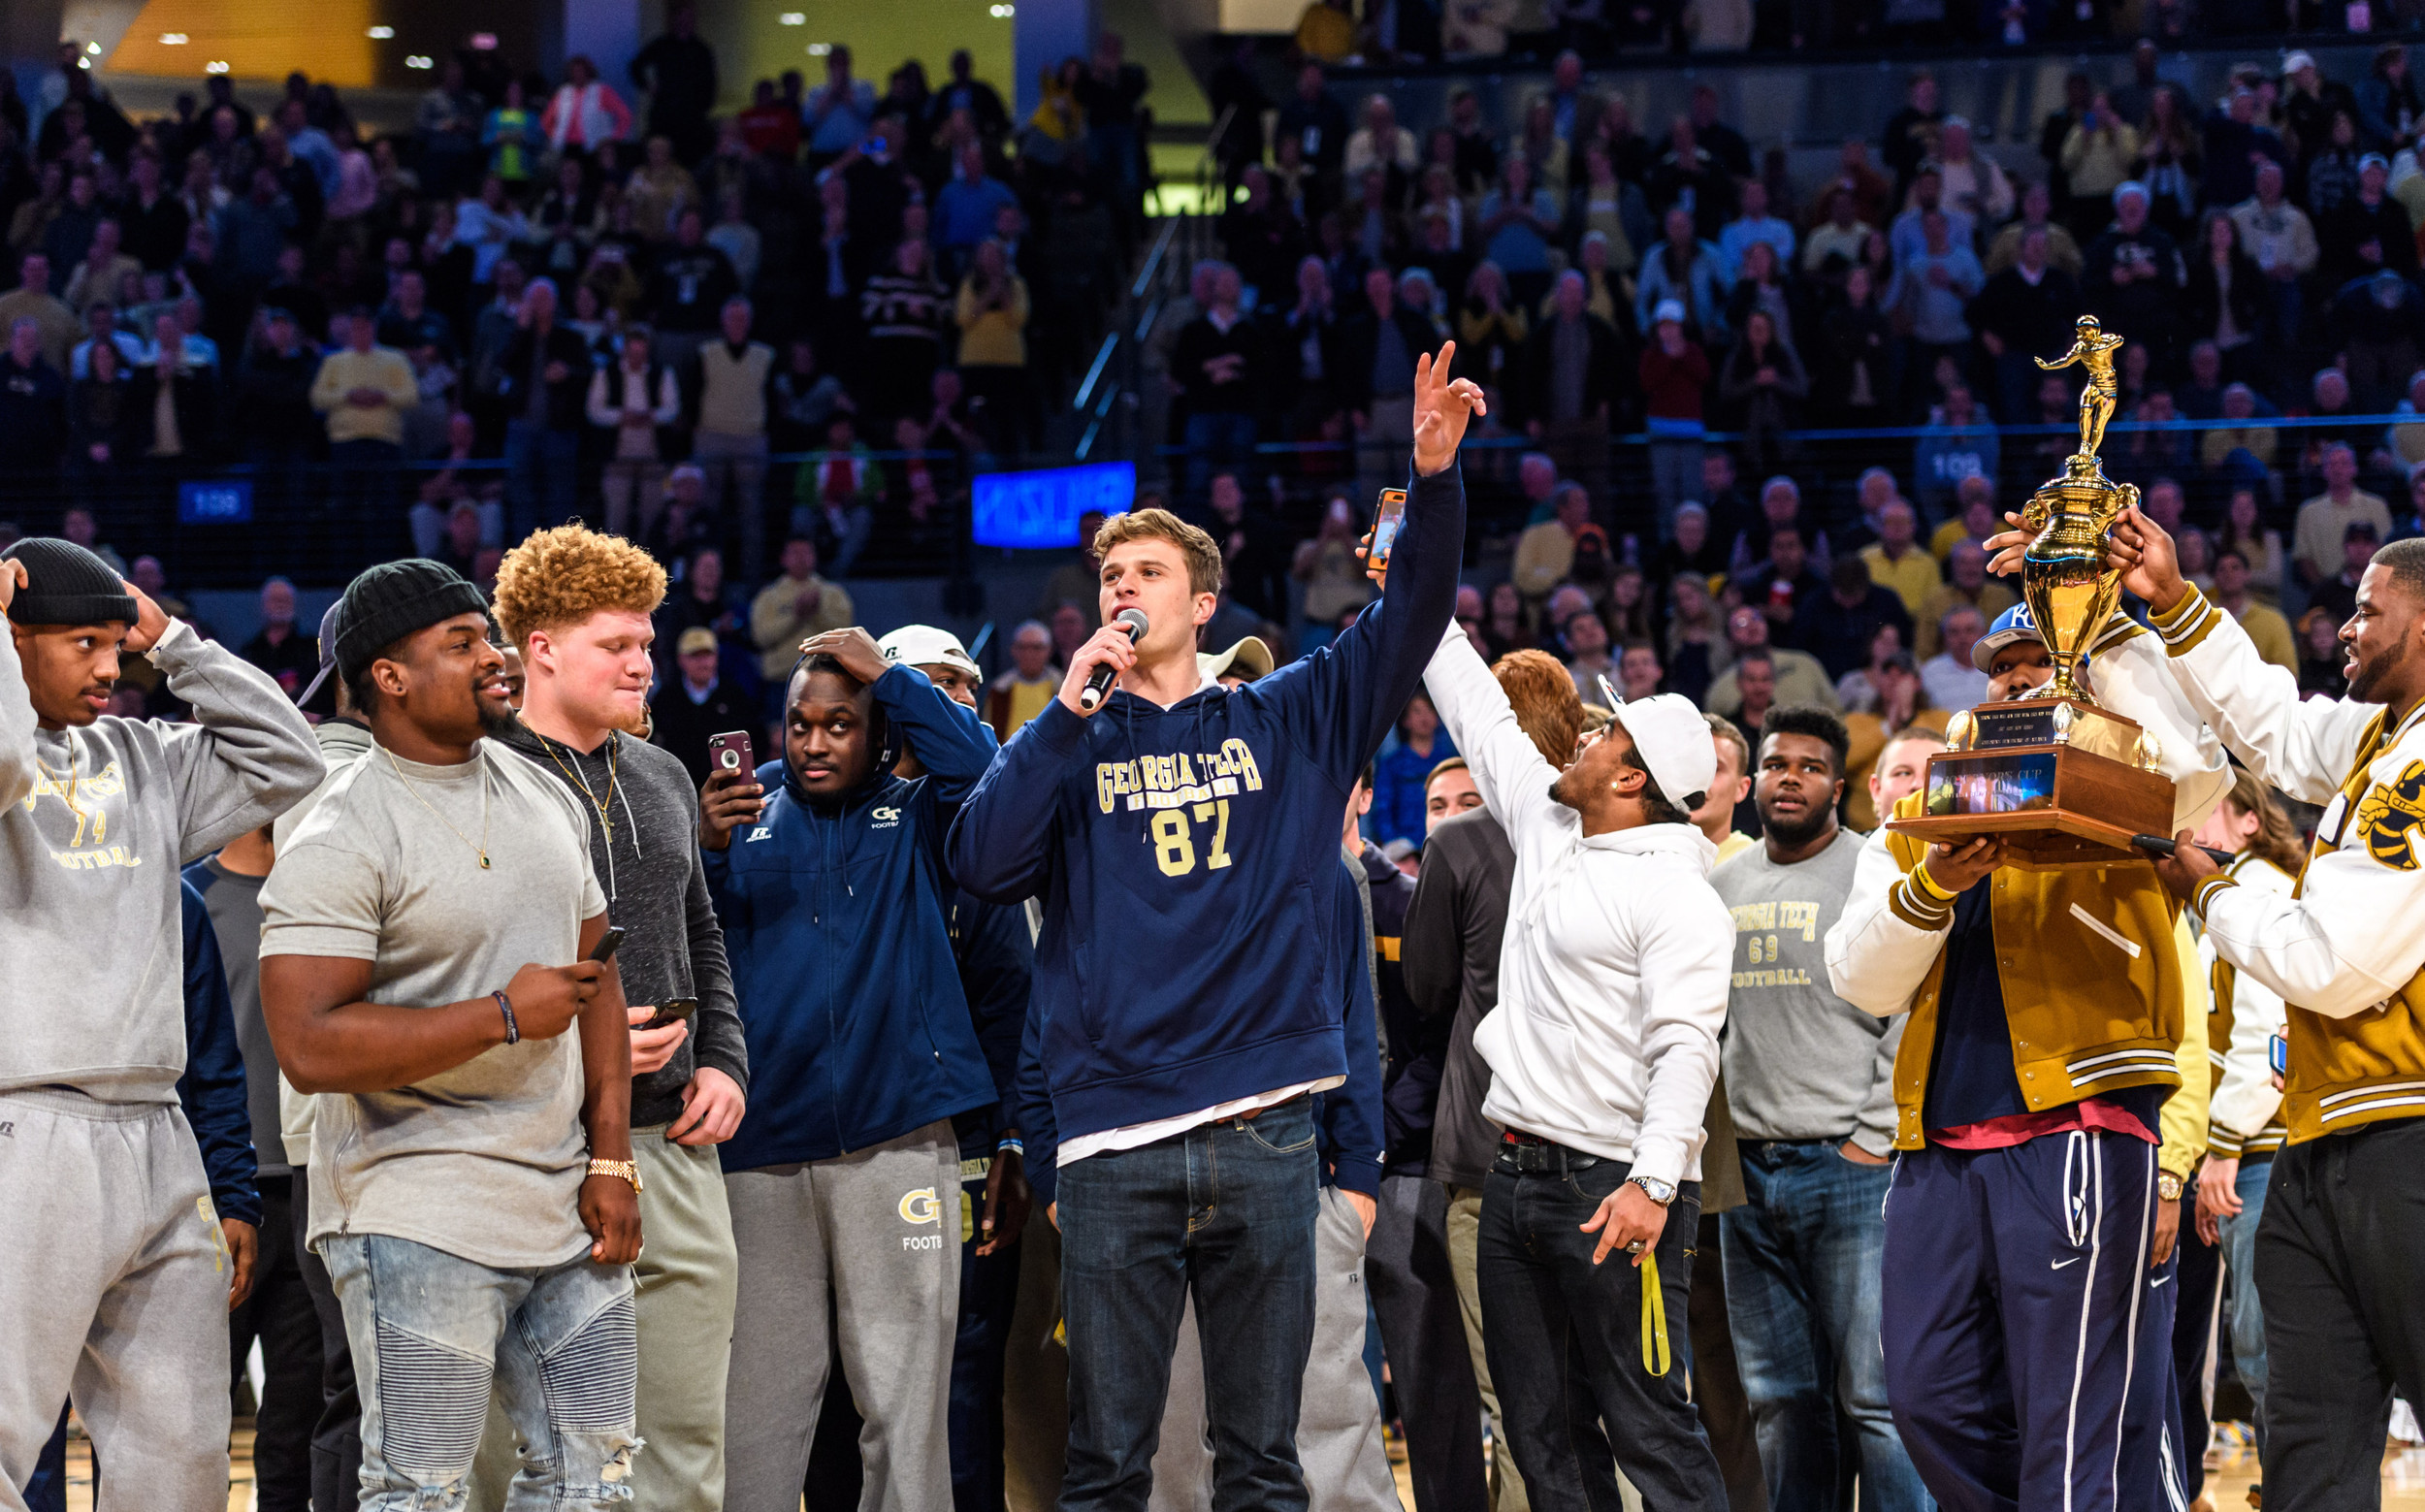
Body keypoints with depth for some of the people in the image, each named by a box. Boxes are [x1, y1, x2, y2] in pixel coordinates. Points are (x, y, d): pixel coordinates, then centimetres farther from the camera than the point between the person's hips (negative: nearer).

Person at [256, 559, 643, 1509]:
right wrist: (505, 1016, -17)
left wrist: (611, 1160, 7)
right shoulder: (339, 842, -12)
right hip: (419, 1217, -7)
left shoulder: (547, 800, 13)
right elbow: (310, 1047, -20)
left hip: (564, 1209, 7)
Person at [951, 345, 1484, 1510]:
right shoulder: (1071, 745, 11)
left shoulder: (1282, 723, 12)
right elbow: (983, 864, -5)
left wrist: (1434, 477, -12)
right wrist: (1070, 709, -6)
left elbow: (1409, 621, 3)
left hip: (1265, 1135, 1)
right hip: (1114, 1140, -1)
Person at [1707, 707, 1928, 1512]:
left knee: (1875, 1397, -8)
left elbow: (1913, 1021, -8)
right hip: (1748, 1171, 6)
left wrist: (1872, 1143, -12)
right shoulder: (1724, 885, 15)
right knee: (1781, 1399, 9)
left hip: (1850, 1167, -6)